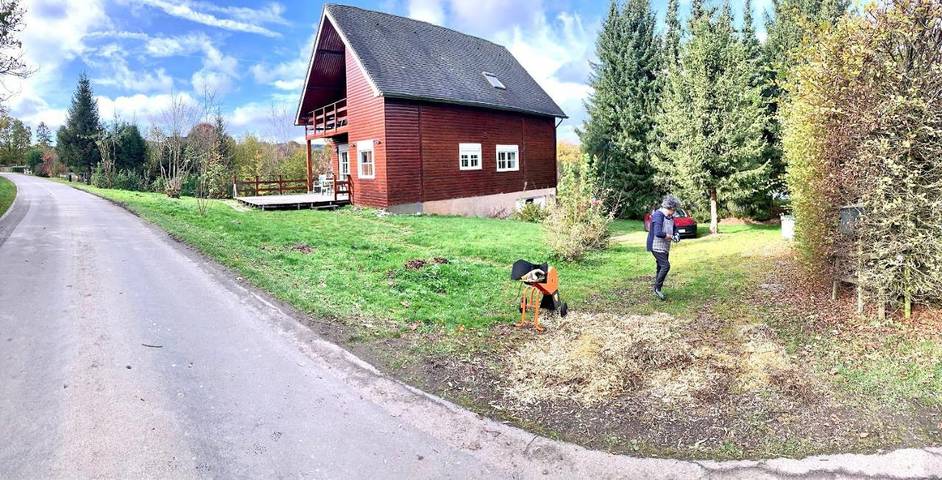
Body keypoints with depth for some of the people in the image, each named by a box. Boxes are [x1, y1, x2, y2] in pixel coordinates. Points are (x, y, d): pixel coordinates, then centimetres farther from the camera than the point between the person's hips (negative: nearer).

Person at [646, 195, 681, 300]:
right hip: (657, 247, -9)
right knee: (665, 266, -16)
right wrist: (670, 236, -14)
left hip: (665, 248, 9)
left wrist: (675, 236, 1)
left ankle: (657, 290, 20)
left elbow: (673, 230, 24)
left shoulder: (670, 217, 12)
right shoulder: (658, 215, -18)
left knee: (661, 268, 12)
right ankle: (657, 288, -5)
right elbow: (658, 233, -28)